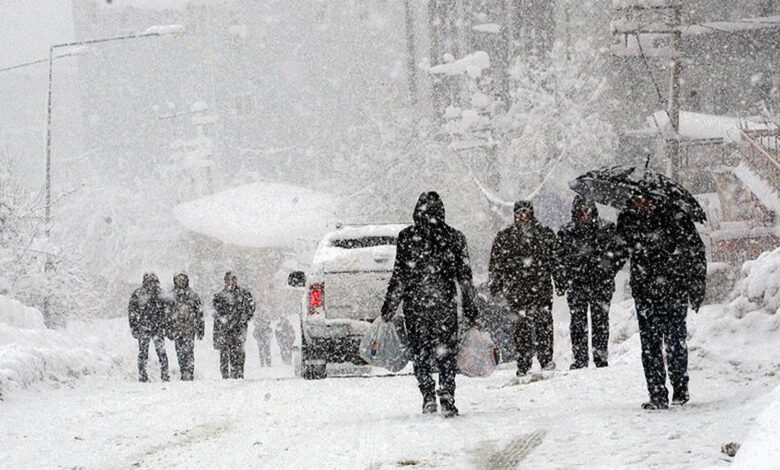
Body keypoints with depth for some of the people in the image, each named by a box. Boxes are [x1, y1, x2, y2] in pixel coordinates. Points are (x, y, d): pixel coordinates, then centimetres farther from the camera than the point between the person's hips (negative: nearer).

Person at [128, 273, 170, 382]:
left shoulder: (158, 294, 11)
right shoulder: (138, 294, 0)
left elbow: (164, 312, 17)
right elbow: (132, 311, 0)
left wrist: (165, 327, 11)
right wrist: (134, 328, -5)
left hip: (158, 328, 2)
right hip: (143, 327, -2)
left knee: (162, 352, -5)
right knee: (143, 352, 1)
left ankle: (165, 375, 0)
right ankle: (142, 376, 8)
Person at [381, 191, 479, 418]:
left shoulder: (407, 237, -4)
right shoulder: (454, 237, 2)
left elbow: (399, 276, -4)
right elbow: (465, 277, 4)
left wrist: (389, 308, 3)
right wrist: (470, 310, 10)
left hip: (415, 305, -1)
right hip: (445, 305, 1)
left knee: (420, 353, 11)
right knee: (446, 353, 8)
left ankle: (428, 395, -2)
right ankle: (447, 400, -3)